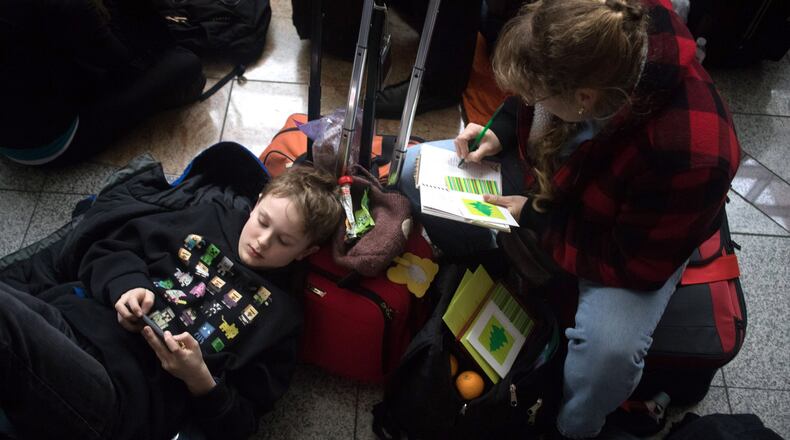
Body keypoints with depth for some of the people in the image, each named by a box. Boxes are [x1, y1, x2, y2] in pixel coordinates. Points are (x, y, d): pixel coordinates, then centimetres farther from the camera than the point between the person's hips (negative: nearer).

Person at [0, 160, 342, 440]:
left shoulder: (281, 316, 8)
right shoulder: (210, 216, 16)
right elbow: (109, 247, 17)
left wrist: (200, 379, -12)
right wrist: (126, 285, -4)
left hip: (128, 392, -4)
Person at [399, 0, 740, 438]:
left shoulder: (688, 155, -43)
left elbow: (636, 265, -27)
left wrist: (534, 218, -25)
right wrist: (500, 133, -18)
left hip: (639, 243, -5)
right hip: (549, 176, 6)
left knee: (609, 350, -33)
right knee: (416, 170, 0)